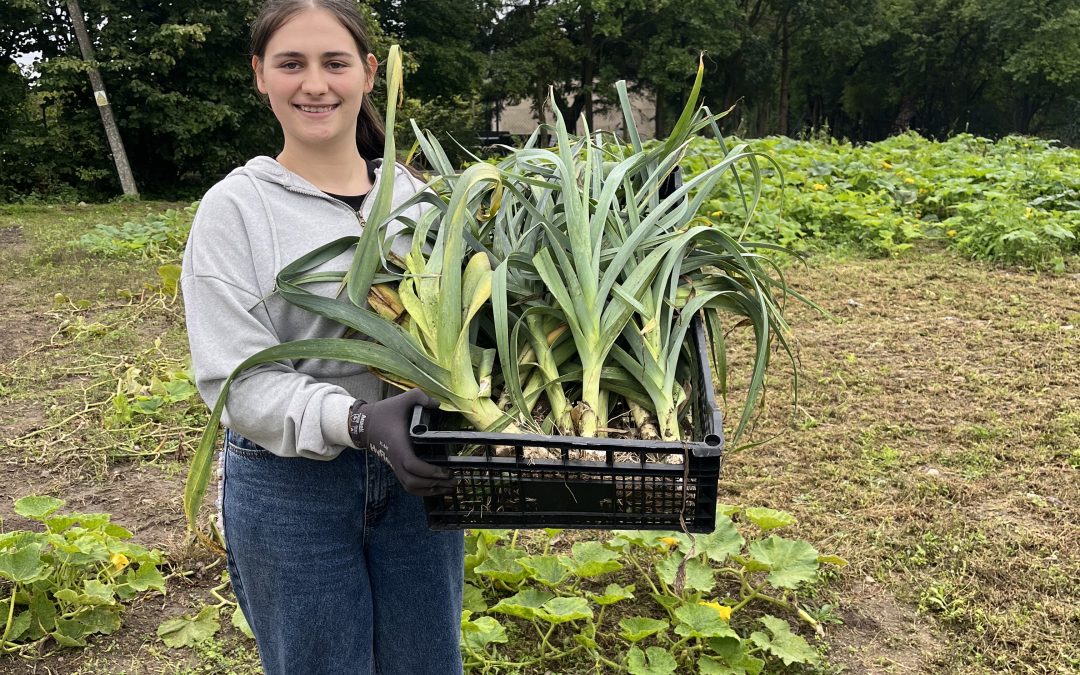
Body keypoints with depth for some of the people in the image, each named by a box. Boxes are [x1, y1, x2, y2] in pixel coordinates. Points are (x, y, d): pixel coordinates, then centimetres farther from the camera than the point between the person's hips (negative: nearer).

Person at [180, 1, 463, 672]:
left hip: (415, 471, 3)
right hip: (290, 486, -3)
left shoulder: (415, 193, 3)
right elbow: (238, 381, -14)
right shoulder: (234, 208, -7)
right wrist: (357, 420, -30)